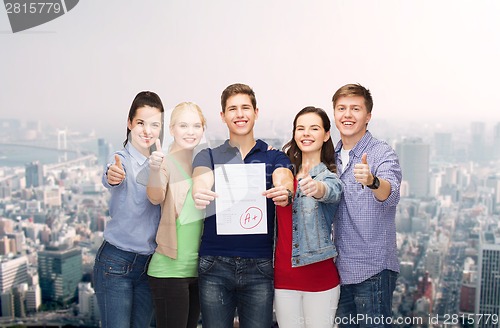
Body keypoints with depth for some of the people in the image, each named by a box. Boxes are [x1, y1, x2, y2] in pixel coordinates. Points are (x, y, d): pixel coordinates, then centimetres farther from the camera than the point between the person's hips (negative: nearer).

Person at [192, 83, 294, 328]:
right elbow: (201, 181, -11)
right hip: (215, 264, 0)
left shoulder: (274, 157, 7)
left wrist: (284, 193, -36)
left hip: (259, 265, 0)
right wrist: (198, 194, -35)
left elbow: (284, 181, -12)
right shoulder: (208, 156, 8)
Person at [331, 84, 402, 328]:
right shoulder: (333, 156, 7)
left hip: (373, 270, -6)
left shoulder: (382, 153, -11)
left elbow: (390, 195, -28)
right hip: (340, 269, 6)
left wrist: (372, 181, -52)